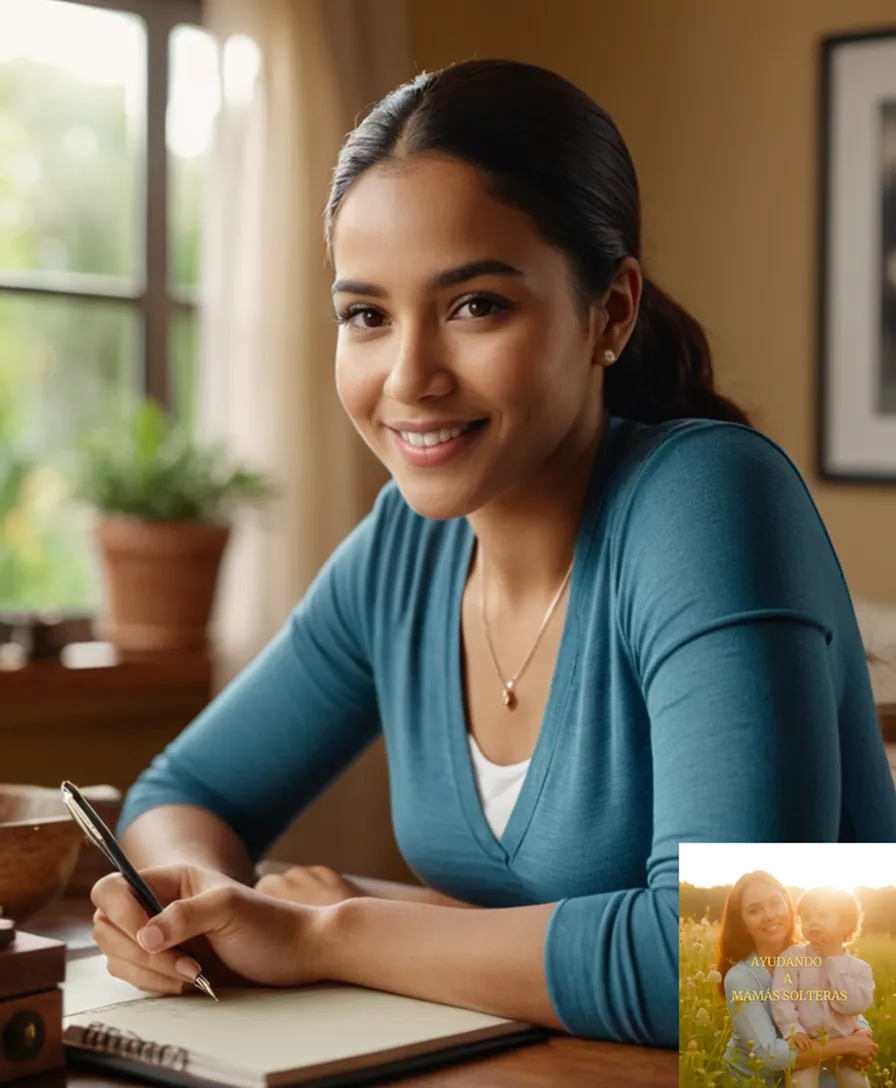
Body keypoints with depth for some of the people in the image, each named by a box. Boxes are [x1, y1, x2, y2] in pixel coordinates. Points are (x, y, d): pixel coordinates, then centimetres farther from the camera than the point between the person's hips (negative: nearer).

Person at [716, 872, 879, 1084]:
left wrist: (863, 1034, -22)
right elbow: (768, 1053, -28)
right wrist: (847, 1044, -27)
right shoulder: (740, 978, -21)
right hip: (752, 1082, -5)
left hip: (800, 1073, 5)